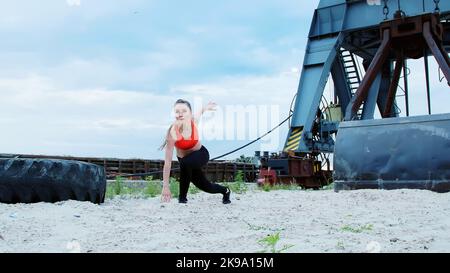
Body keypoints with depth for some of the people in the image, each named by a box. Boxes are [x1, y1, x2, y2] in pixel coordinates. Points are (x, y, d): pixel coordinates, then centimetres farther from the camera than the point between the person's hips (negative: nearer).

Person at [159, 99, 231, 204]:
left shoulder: (193, 120, -26)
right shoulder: (173, 133, -35)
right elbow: (167, 162, -32)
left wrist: (206, 107, 22)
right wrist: (165, 187, -32)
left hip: (201, 154, 0)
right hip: (185, 160, 0)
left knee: (186, 163, -32)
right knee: (205, 186, 9)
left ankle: (182, 197, -10)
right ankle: (225, 191, 42)